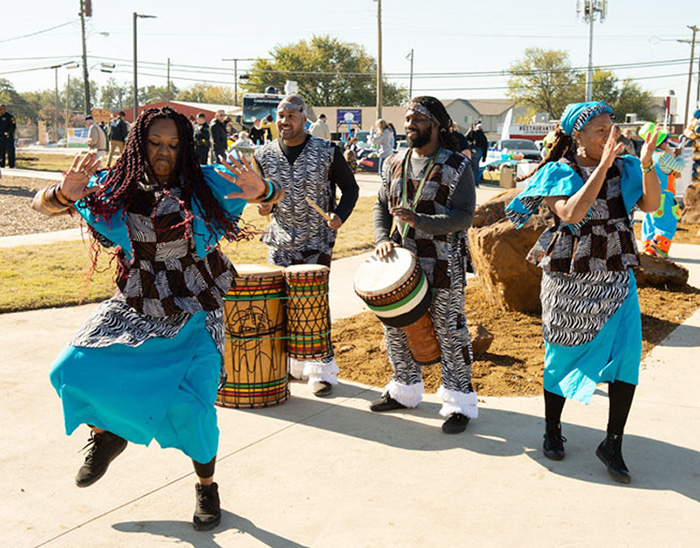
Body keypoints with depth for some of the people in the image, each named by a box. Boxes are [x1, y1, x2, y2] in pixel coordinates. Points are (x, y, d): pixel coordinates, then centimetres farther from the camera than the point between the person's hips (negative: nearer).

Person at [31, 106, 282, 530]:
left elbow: (276, 194, -8)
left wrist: (260, 189, -34)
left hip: (195, 312, -2)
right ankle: (107, 434, 20)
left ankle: (207, 488, 21)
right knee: (75, 369, -15)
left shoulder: (204, 183, -11)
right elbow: (42, 204, -7)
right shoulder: (114, 187, -7)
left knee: (192, 405, -9)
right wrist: (64, 193, -31)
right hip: (135, 307, 2)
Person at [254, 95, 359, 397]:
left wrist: (339, 215, -15)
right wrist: (263, 204, -6)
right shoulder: (264, 155, 4)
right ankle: (292, 362, 25)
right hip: (279, 240, 4)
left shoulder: (328, 152, -5)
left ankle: (322, 369, 7)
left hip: (317, 241, -3)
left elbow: (350, 188, 2)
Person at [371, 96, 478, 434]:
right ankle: (405, 390, 33)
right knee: (395, 327, 13)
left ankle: (459, 402, 14)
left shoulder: (456, 166, -8)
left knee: (450, 331, 2)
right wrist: (382, 239, -6)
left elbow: (465, 215, -14)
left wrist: (418, 221, -25)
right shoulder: (394, 164, 9)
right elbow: (382, 206, 13)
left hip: (443, 266, -5)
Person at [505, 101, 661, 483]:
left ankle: (612, 444, 3)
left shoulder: (624, 169, 3)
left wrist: (646, 165, -26)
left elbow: (651, 204, -11)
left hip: (616, 277, 3)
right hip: (568, 279, -3)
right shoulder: (558, 172, -7)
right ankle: (552, 431, 31)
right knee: (563, 356, 9)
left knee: (625, 354, -9)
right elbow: (571, 214, -25)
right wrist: (602, 167, -28)